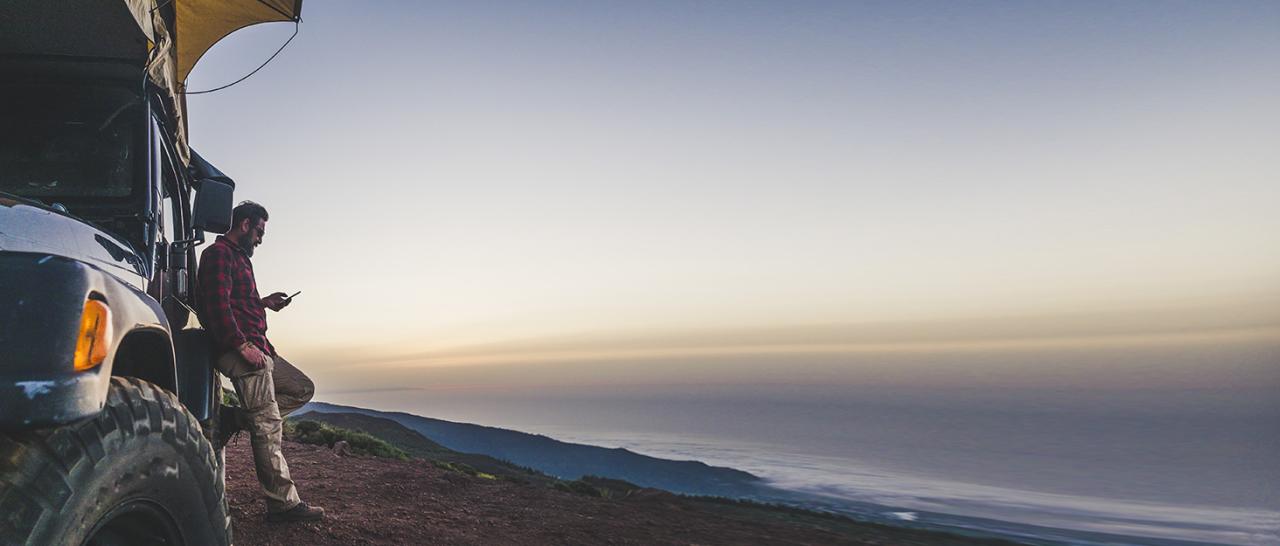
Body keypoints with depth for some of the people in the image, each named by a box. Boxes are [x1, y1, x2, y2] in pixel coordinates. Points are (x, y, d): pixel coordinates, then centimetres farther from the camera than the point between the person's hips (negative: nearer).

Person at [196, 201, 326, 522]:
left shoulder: (238, 257, 25)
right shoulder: (219, 253, -7)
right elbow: (217, 305, -19)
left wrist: (264, 302, 19)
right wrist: (243, 344, -24)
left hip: (255, 348, 10)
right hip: (240, 351, -10)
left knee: (303, 389, 16)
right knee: (268, 426, -10)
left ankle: (235, 419, 7)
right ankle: (283, 505, -7)